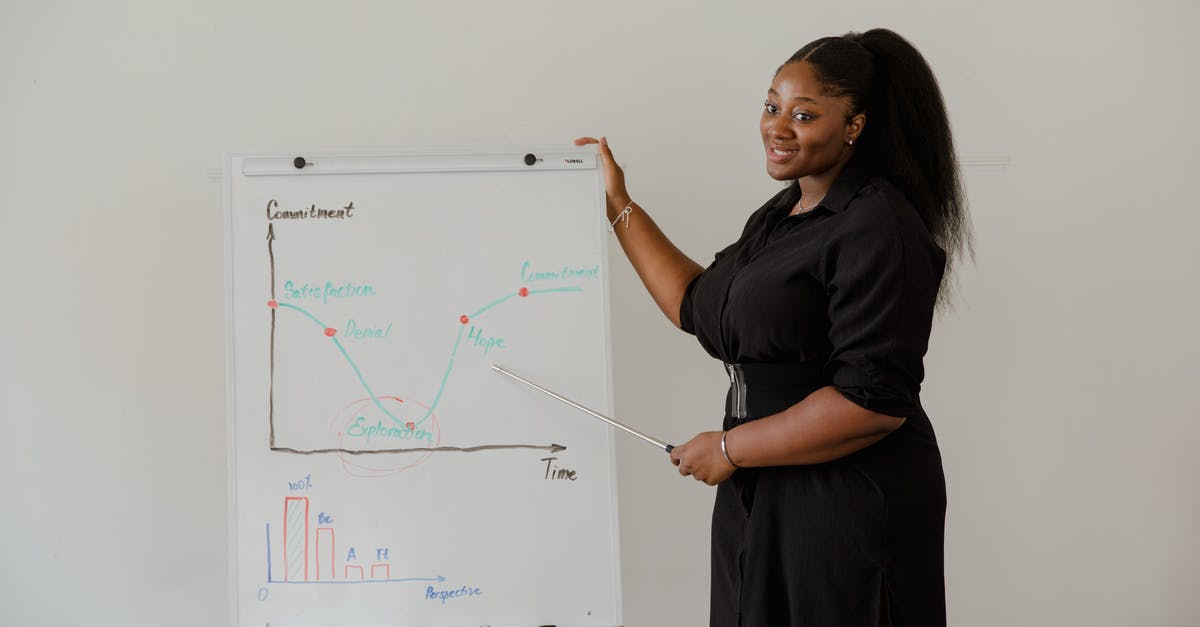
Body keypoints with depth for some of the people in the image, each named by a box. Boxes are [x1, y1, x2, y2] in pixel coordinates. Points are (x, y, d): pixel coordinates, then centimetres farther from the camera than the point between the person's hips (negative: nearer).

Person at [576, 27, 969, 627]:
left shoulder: (878, 230, -20)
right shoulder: (781, 213, 9)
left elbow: (874, 402, -25)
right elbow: (701, 307, 15)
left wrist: (731, 448, -17)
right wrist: (619, 207, 14)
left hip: (847, 509, -8)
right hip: (765, 494, 9)